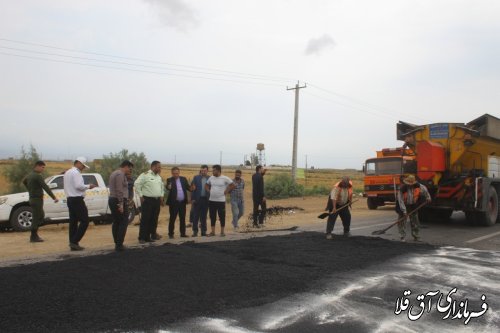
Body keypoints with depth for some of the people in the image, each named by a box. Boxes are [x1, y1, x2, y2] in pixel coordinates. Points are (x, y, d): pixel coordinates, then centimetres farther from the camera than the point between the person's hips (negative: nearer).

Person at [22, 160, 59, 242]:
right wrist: (54, 197, -25)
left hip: (32, 198, 10)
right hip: (37, 199, -10)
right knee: (36, 218, -3)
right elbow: (45, 187, -23)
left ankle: (34, 234, 20)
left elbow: (24, 181, 33)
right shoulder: (37, 176, -18)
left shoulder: (30, 175, 12)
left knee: (41, 215, 19)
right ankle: (33, 237, 3)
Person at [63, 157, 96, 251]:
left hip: (70, 199, 10)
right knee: (84, 221, -6)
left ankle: (73, 244, 11)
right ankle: (74, 241, -10)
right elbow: (79, 186, -21)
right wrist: (88, 186, -7)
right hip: (77, 200, -10)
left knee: (73, 222, 10)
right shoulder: (76, 172, -12)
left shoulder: (67, 172, 18)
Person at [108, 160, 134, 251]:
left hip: (112, 200, 10)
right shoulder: (120, 174, -14)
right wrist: (121, 204, -24)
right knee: (123, 222, -6)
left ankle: (117, 244, 14)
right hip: (119, 201, -10)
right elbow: (119, 190, -22)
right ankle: (119, 245, -8)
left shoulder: (114, 173, 18)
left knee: (116, 222, 11)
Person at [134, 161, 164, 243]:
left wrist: (161, 196, 17)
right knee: (145, 219, -5)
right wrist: (141, 196, -11)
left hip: (157, 200, 7)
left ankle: (152, 235, 16)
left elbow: (162, 186, 27)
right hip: (147, 200, -7)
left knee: (154, 219, 8)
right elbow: (137, 184, -12)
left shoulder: (158, 177, 15)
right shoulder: (145, 175, -8)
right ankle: (142, 238, 0)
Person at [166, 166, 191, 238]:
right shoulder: (170, 180, -4)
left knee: (183, 218, 10)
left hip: (182, 202, 4)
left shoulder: (183, 179, 8)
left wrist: (191, 188, -20)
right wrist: (169, 187, -44)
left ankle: (183, 233, 18)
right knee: (172, 219, 1)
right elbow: (168, 187, -21)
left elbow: (188, 187, 2)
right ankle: (170, 234, 9)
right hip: (174, 202, -4)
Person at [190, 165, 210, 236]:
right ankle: (195, 231, 9)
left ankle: (203, 231, 15)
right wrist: (192, 199, -5)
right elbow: (192, 188, 1)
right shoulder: (196, 177, 2)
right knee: (195, 216, 3)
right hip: (197, 199, 0)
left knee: (204, 216, 7)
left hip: (206, 199, 0)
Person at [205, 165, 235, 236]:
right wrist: (209, 191, 7)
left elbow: (232, 185, -5)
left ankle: (222, 232, 13)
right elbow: (206, 185, 21)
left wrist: (226, 191, -7)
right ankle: (212, 232, 17)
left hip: (221, 201, -4)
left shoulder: (225, 178, -8)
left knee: (222, 217, 3)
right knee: (212, 217, 9)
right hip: (211, 200, 4)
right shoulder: (211, 178, 6)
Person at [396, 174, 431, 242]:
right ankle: (403, 236, 4)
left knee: (415, 221, 6)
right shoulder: (402, 189, -26)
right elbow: (400, 201, -24)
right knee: (402, 220, -5)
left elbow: (425, 189, 7)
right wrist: (404, 211, -26)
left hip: (413, 206, 3)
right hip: (404, 206, -3)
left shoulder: (418, 186, -16)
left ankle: (415, 236, 21)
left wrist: (428, 197, 8)